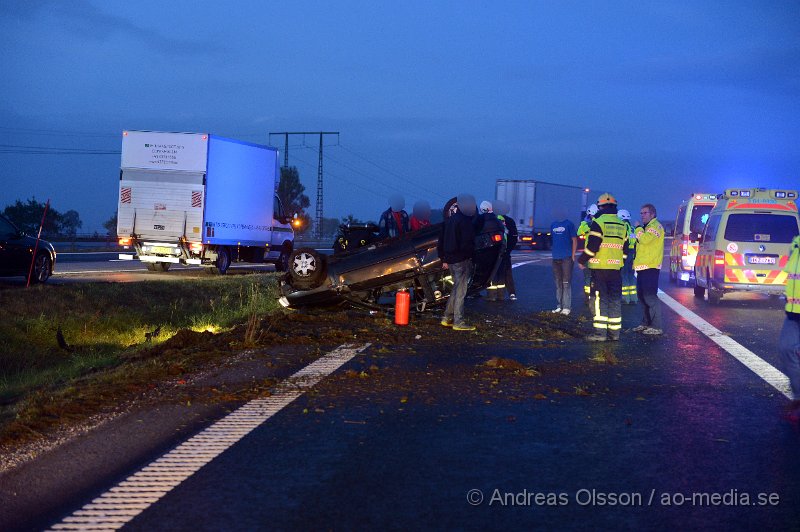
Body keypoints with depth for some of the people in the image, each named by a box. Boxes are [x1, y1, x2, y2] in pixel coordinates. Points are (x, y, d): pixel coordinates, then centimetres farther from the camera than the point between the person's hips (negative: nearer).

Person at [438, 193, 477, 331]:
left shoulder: (449, 220, 13)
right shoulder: (466, 221, -14)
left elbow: (441, 242, 17)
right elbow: (467, 243, -20)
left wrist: (444, 259, 21)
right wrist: (470, 254, -4)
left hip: (450, 259, 8)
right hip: (462, 260, -8)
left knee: (456, 288, 18)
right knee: (460, 291, -4)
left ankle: (447, 318, 18)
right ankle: (458, 322, -2)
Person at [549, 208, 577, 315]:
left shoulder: (569, 224, -4)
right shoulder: (553, 225, 13)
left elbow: (574, 240, -4)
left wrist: (573, 256, -8)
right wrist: (554, 252, 12)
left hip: (567, 258, -6)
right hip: (556, 258, 6)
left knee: (566, 283, -6)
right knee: (558, 283, 10)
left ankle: (566, 307, -6)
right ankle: (559, 306, 17)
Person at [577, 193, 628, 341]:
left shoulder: (598, 222, -9)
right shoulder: (621, 225, 12)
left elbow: (592, 245, -14)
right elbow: (625, 248, 16)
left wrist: (582, 260, -2)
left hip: (599, 268, -6)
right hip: (615, 268, 6)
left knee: (600, 299, -5)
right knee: (615, 300, 10)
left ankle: (600, 332, -8)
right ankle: (614, 332, 13)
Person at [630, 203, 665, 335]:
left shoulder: (655, 226, -9)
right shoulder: (647, 227, 24)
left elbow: (645, 239, -24)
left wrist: (638, 228, -10)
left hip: (650, 267, -11)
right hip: (643, 266, 11)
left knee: (650, 296, -13)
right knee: (642, 296, 14)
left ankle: (656, 326, -14)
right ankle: (646, 323, 22)